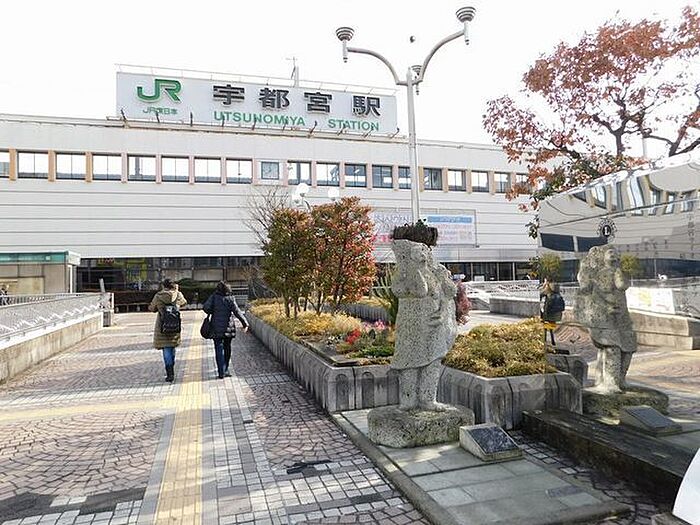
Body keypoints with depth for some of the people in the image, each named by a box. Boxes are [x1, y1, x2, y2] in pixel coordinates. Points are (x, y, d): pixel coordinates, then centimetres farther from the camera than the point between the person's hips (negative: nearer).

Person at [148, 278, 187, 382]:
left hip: (162, 326, -2)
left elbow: (151, 308, 8)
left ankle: (170, 374, -4)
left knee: (166, 349, 0)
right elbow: (184, 303, 20)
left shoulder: (158, 296, -4)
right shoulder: (178, 295, -2)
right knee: (172, 348, 16)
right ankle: (171, 371, 26)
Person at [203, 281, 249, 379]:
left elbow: (206, 307, -12)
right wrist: (245, 323, -9)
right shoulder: (230, 298, -7)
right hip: (228, 328, 0)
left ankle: (221, 372, -3)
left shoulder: (214, 297, -5)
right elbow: (237, 312, -13)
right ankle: (225, 370, 25)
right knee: (227, 349, 16)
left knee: (219, 349, 3)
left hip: (216, 328, 0)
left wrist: (212, 313, 8)